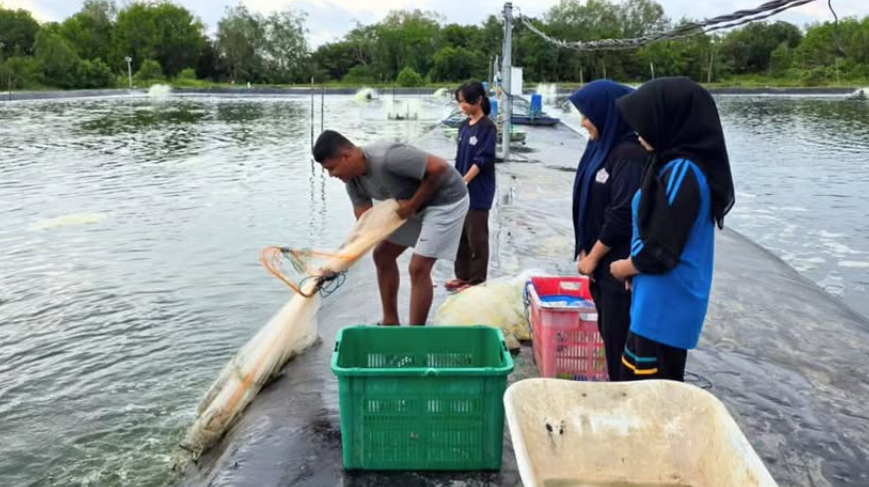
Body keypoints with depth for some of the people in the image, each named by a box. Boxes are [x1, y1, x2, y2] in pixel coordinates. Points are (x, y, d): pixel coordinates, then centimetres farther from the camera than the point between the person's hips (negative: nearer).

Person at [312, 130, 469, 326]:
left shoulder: (388, 158, -34)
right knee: (382, 255, 10)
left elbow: (439, 167, -32)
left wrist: (413, 204, -23)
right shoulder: (353, 182, -6)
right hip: (415, 204, 9)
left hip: (447, 200, -9)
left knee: (418, 268, -14)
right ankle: (390, 322, 24)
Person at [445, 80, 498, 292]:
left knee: (476, 237, 1)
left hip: (478, 192, -8)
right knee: (460, 234, 14)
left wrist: (463, 182, -19)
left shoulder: (488, 127, -12)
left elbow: (483, 160, -17)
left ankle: (477, 281, 11)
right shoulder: (464, 126, 10)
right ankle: (462, 275, 26)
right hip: (461, 190, 8)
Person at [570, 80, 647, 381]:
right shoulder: (602, 146, 9)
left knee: (620, 337, 1)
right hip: (603, 261, 9)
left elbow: (622, 216, -22)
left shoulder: (629, 154, -19)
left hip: (620, 265, -9)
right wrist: (586, 251, 6)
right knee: (608, 332, 17)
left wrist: (592, 256, -12)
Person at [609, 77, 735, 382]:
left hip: (665, 305, -9)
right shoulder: (677, 165, 8)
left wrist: (622, 268, -3)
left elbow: (659, 251, -21)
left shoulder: (682, 173, -22)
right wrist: (633, 267, 4)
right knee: (637, 379, 19)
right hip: (661, 302, 9)